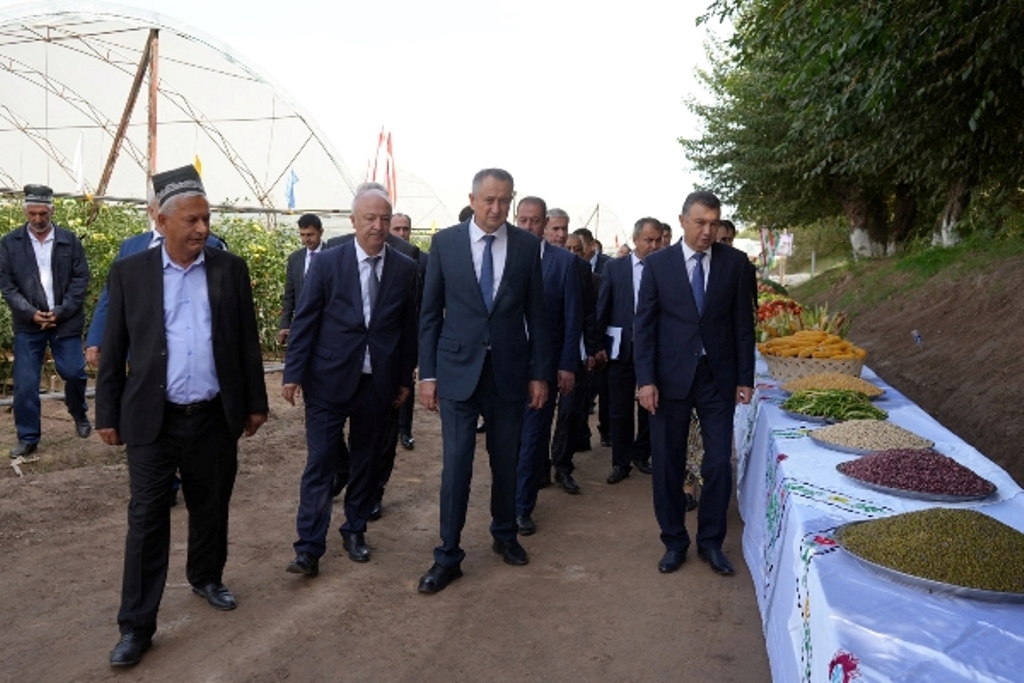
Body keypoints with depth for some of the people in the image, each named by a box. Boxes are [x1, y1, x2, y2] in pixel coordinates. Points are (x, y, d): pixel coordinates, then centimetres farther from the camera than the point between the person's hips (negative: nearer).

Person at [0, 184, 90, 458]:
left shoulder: (69, 240, 1)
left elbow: (81, 279, -1)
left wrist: (61, 311, -11)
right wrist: (30, 312, -12)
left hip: (65, 320, 0)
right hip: (28, 323, 1)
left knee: (74, 373, 1)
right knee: (25, 383, 1)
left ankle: (79, 414, 31)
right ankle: (28, 438, 13)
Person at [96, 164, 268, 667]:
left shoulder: (230, 268, 2)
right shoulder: (129, 272, -1)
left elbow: (247, 342, 5)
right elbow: (112, 351, 3)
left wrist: (255, 403, 6)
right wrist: (108, 414, 3)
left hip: (215, 417, 2)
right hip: (153, 420, -1)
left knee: (211, 509, 15)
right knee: (146, 519, 2)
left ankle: (206, 578, 39)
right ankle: (137, 625, 13)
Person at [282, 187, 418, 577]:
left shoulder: (405, 269, 2)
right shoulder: (327, 263, -3)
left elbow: (408, 327, 6)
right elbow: (305, 321, -3)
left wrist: (405, 378, 8)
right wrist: (294, 373, -6)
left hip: (378, 383, 2)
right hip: (330, 379, -2)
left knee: (366, 462, 13)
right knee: (320, 463, -1)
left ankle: (355, 531, 30)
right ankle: (309, 548, 6)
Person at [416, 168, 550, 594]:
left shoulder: (526, 245, 1)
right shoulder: (445, 242, -2)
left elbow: (536, 313, 4)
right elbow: (430, 312, 1)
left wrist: (540, 372, 2)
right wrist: (427, 373, -2)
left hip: (509, 369, 1)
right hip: (458, 368, -1)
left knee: (505, 460, 13)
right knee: (456, 463, -2)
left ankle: (505, 535, 34)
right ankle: (448, 556, 11)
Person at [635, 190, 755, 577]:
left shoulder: (734, 262, 2)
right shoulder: (657, 264, -1)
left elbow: (743, 323, 4)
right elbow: (644, 324, -2)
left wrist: (745, 378, 1)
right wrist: (645, 379, -9)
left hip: (718, 376, 1)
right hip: (671, 376, 0)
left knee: (719, 464, 3)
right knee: (668, 465, 7)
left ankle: (711, 542, 22)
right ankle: (674, 541, 23)